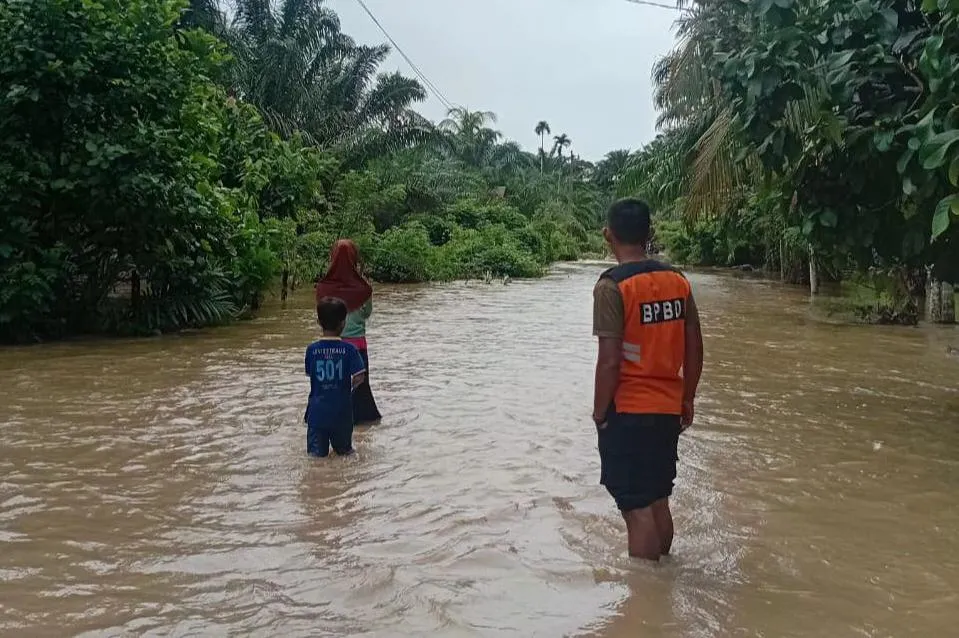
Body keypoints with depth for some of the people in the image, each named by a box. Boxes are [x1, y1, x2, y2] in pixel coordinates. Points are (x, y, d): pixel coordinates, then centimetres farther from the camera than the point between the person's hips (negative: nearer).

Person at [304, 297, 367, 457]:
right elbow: (359, 378, -14)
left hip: (317, 411, 1)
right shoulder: (349, 349, -9)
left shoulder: (312, 349, -4)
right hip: (341, 412, -1)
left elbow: (310, 376, 6)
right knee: (344, 452, 15)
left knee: (316, 455, 2)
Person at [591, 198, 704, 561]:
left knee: (637, 509, 3)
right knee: (658, 501, 20)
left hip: (628, 411, -6)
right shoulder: (677, 280, 3)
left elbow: (610, 360, -19)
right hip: (668, 409, 7)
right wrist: (687, 400, 17)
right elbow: (695, 349, 7)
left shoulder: (612, 286, -15)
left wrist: (599, 413, -7)